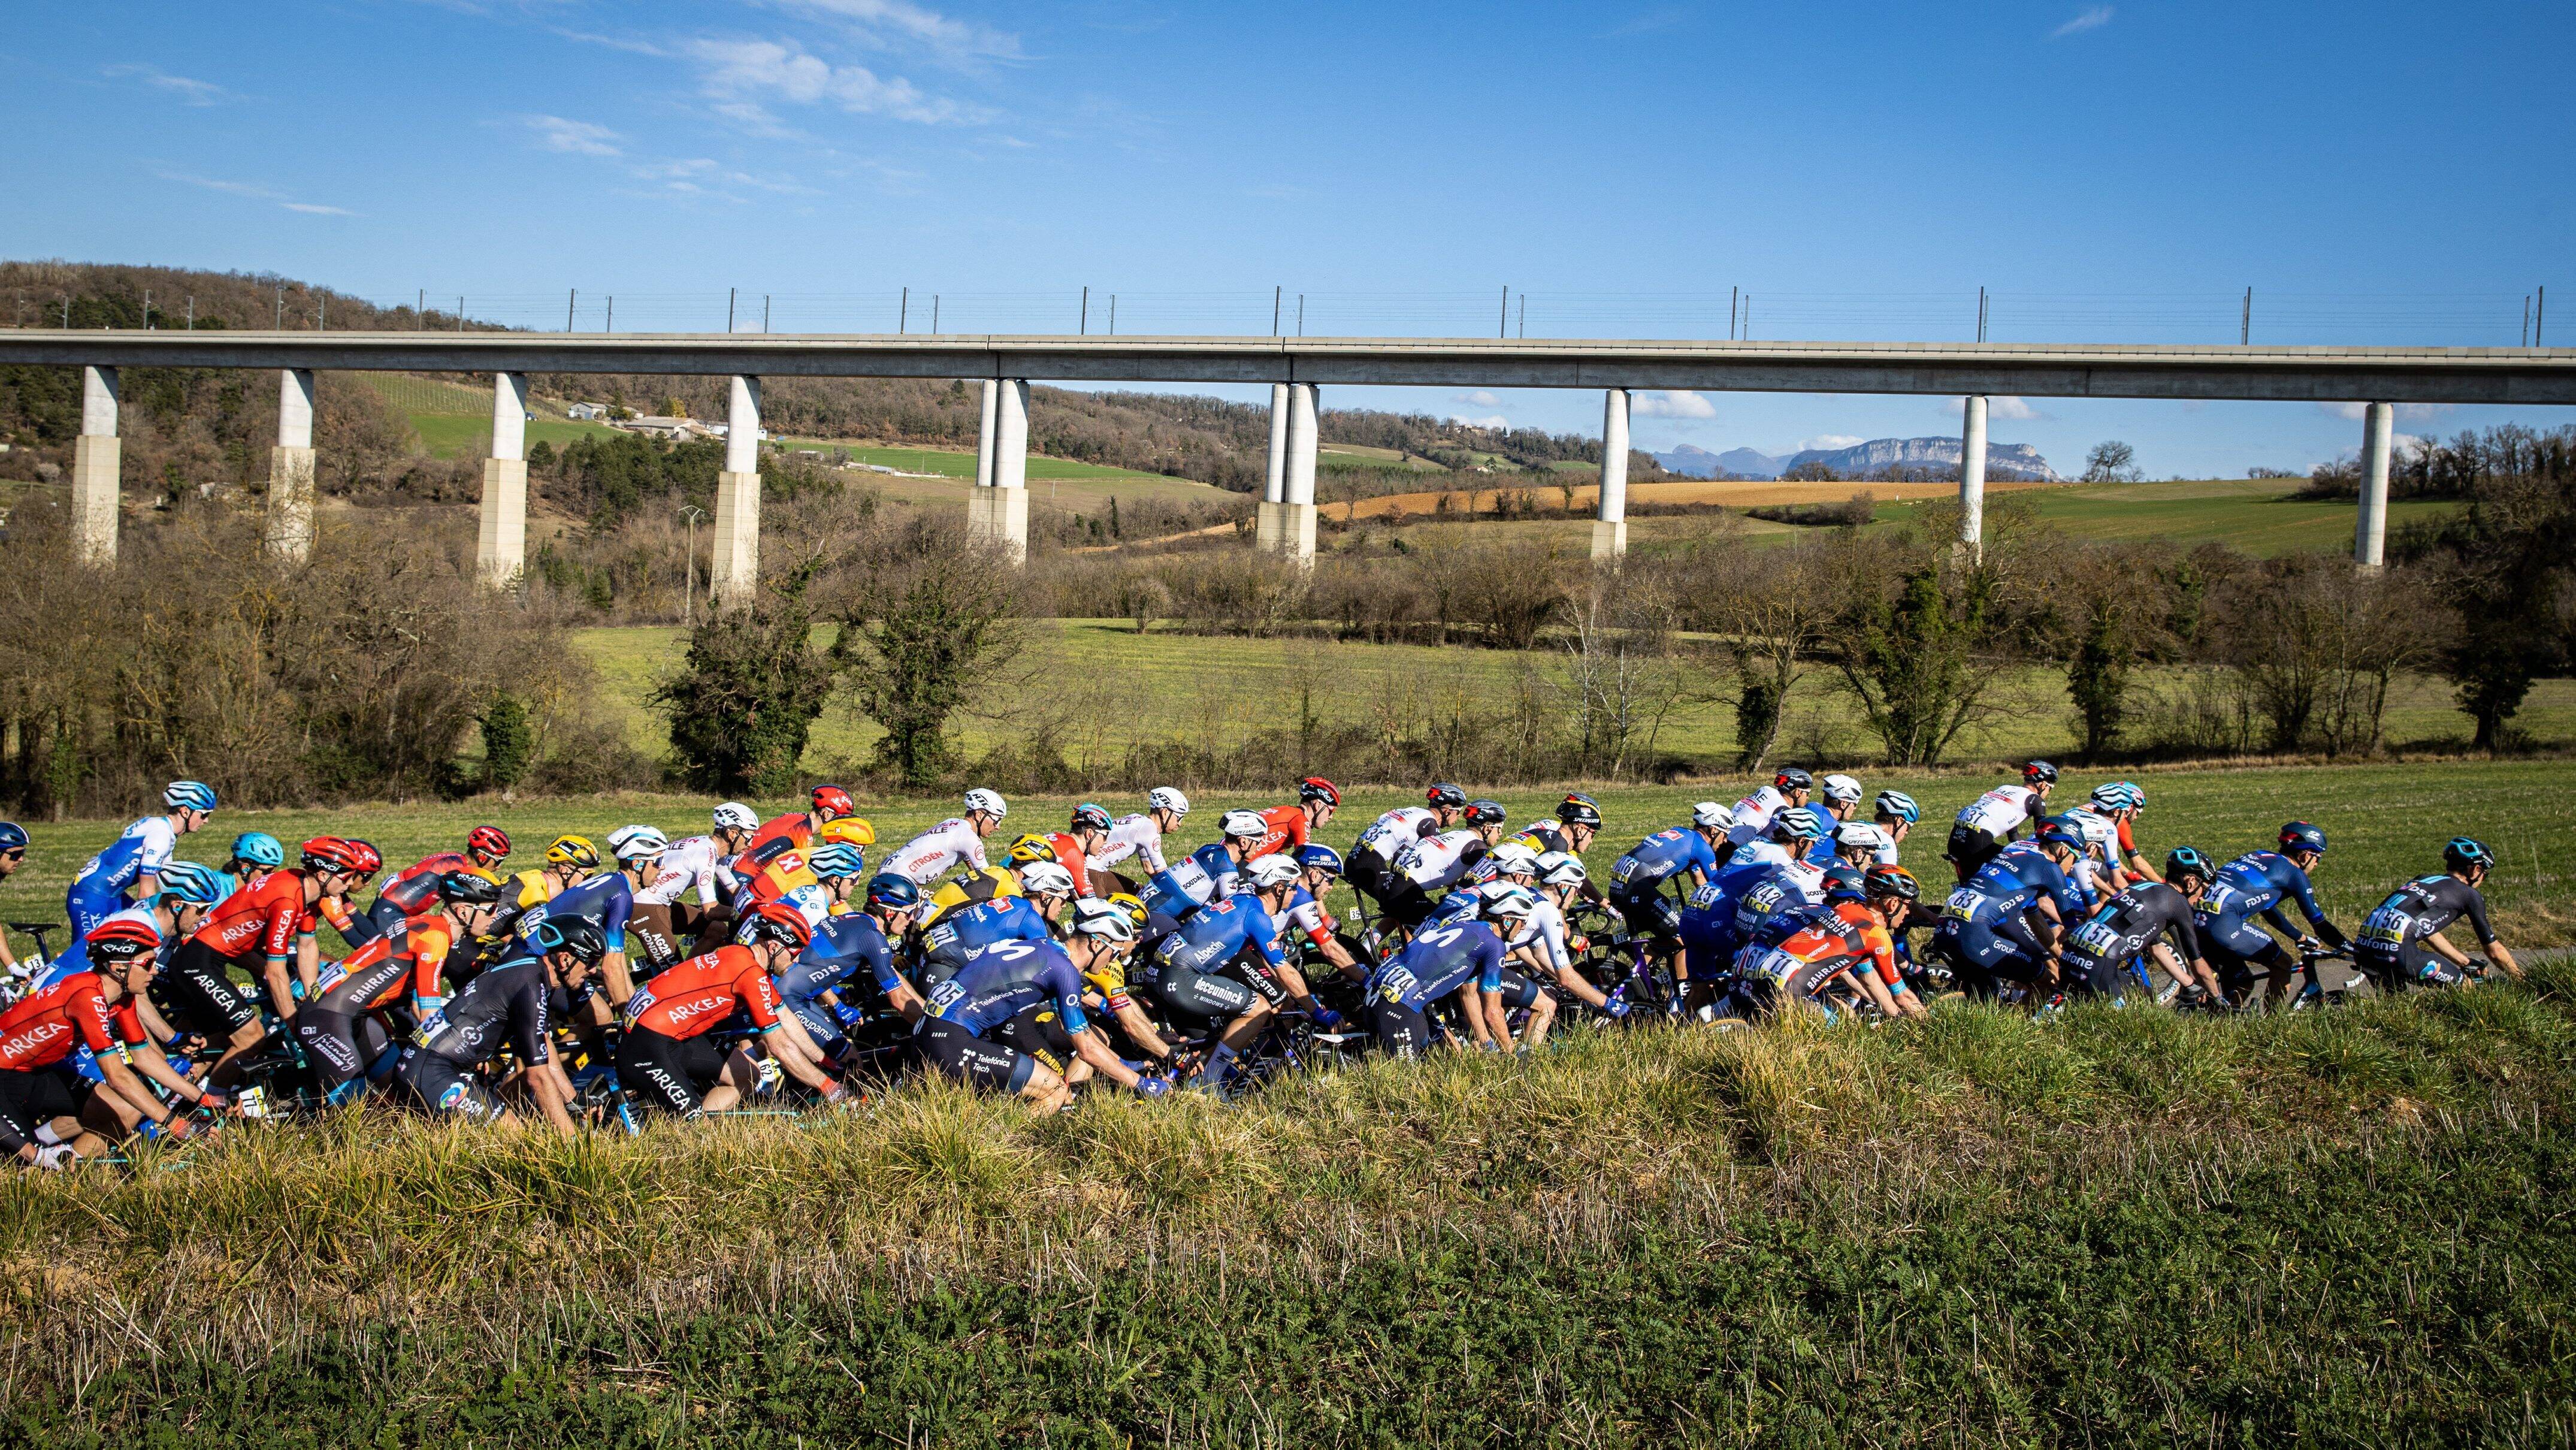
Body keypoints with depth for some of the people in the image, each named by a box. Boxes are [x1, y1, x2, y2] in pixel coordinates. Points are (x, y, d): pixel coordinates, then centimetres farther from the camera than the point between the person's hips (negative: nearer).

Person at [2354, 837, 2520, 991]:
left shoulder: (2423, 880, 32)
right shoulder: (2470, 894, 14)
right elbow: (2495, 950, 22)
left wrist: (2468, 964, 51)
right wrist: (2522, 981, 37)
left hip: (2361, 946, 7)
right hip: (2396, 949, -7)